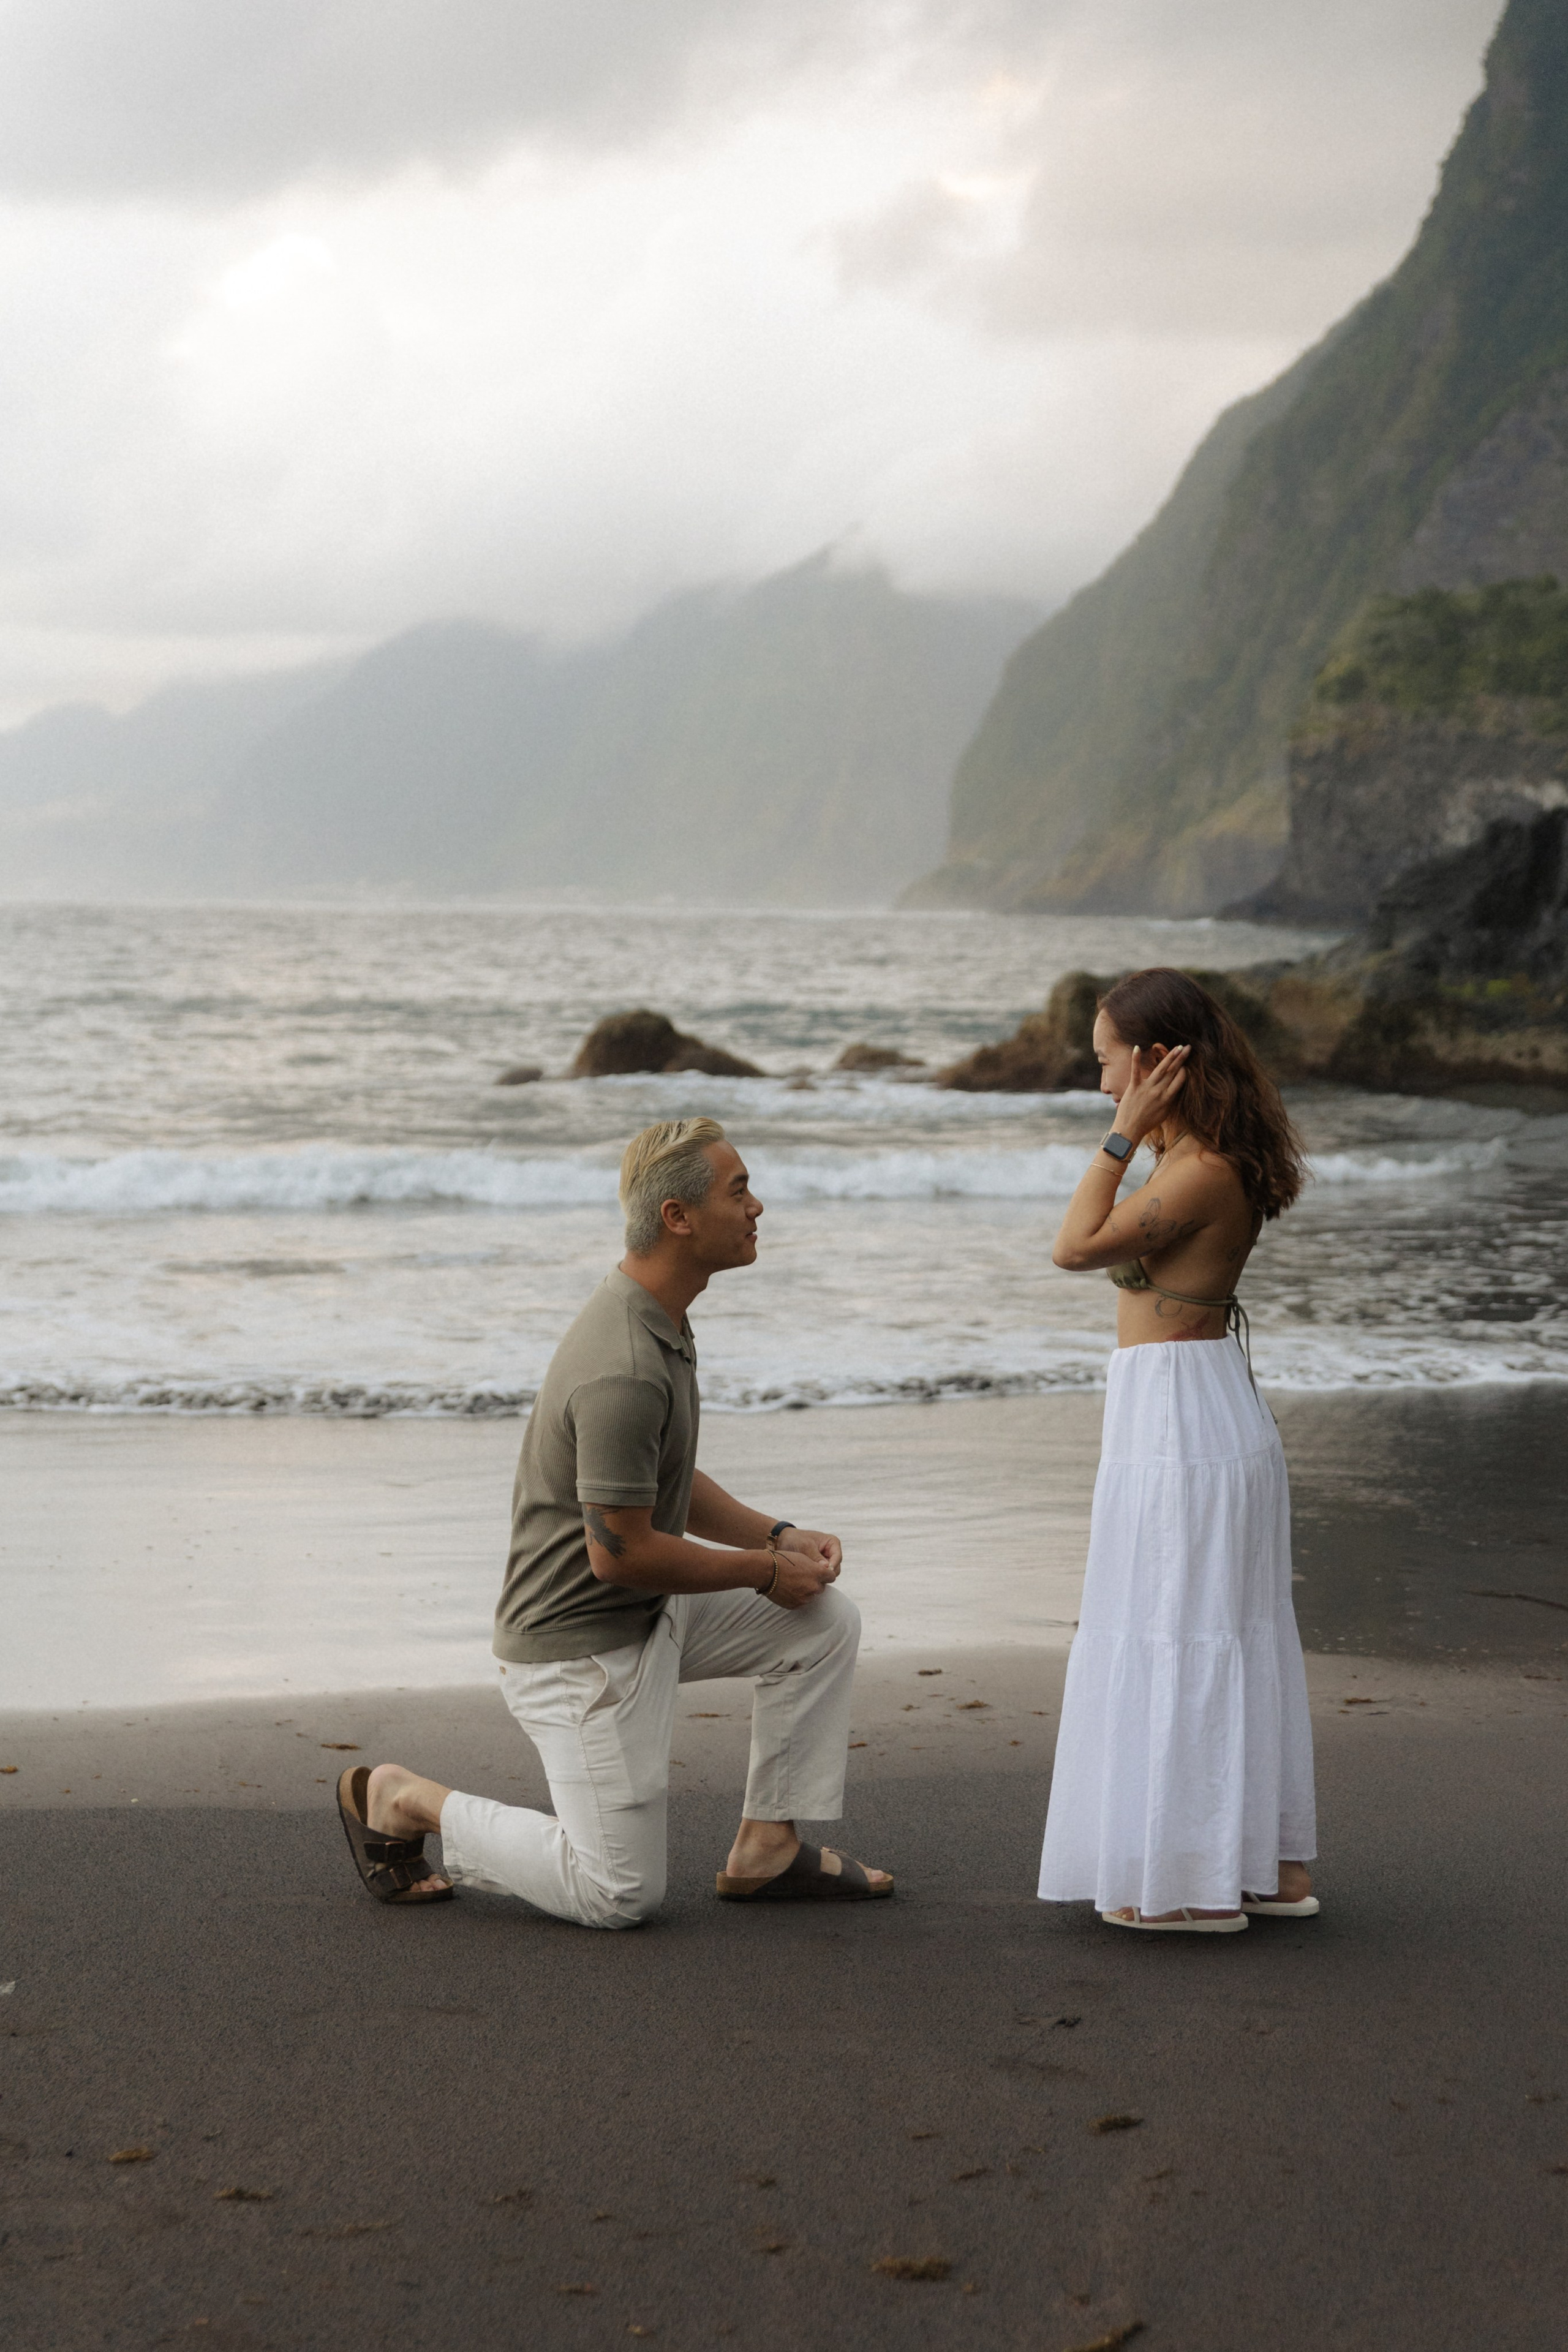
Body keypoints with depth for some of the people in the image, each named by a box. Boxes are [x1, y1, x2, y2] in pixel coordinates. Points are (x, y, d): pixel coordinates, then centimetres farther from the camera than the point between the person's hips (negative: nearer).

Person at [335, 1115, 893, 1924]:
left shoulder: (656, 1317, 4)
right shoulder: (626, 1371, -29)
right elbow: (620, 1552, -26)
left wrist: (779, 1537, 4)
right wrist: (764, 1570, -14)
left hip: (647, 1613, 10)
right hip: (581, 1643, -10)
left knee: (824, 1622, 3)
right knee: (620, 1895, -2)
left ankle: (766, 1851, 11)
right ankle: (401, 1800, 10)